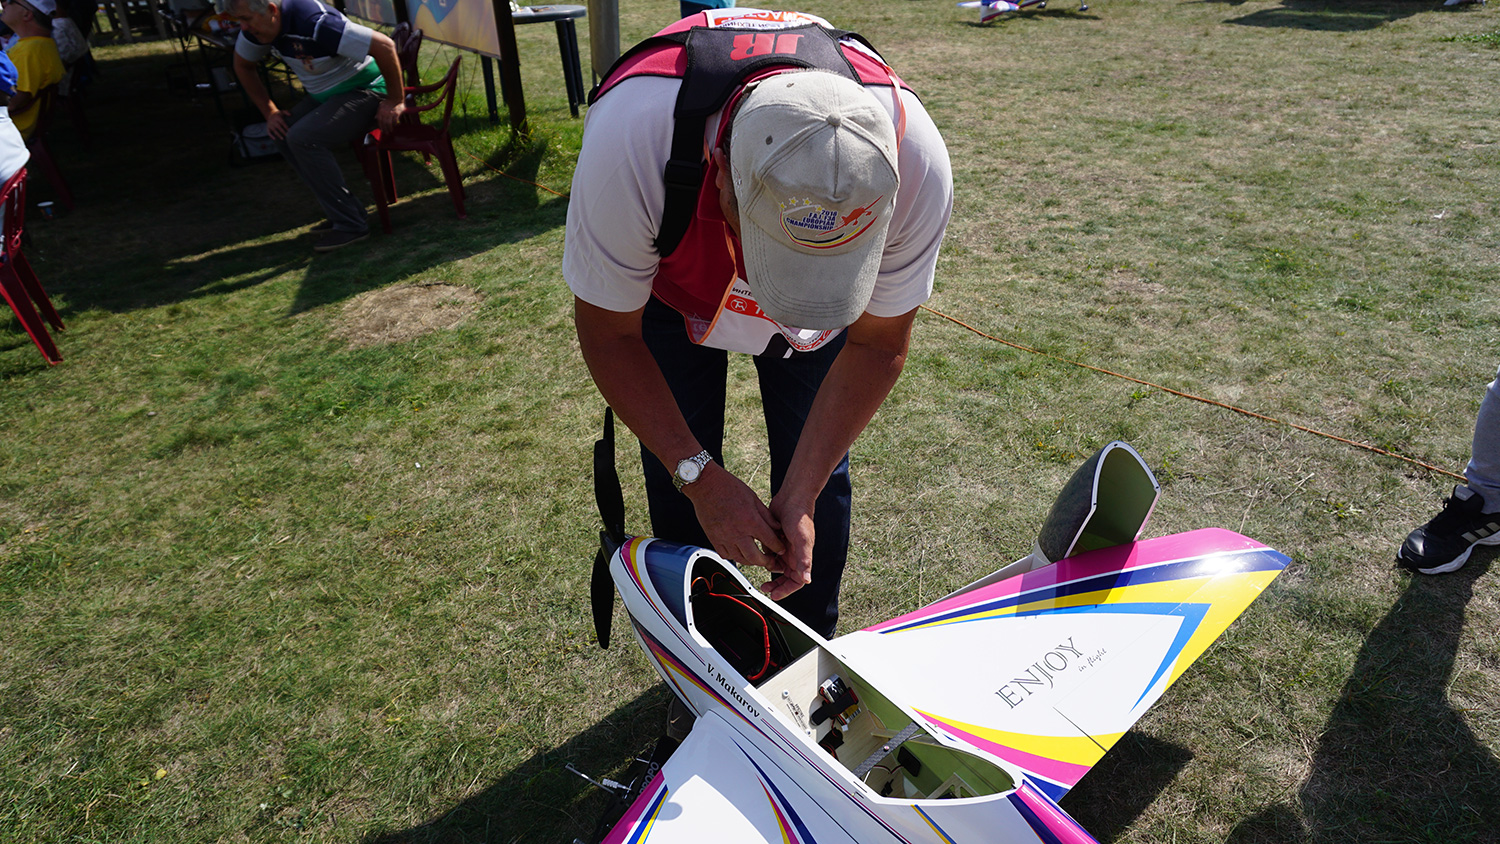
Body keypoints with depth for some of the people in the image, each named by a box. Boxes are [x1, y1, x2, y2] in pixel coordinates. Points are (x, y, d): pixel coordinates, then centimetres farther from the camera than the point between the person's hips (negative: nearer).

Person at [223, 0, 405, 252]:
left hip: (365, 91, -9)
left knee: (302, 138, -25)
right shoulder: (255, 27, -2)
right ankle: (345, 210, 3)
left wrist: (395, 102, -23)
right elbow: (242, 66, 17)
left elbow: (384, 45, -32)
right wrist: (270, 111, 10)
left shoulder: (314, 23, -29)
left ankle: (351, 224, -18)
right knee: (282, 133, -1)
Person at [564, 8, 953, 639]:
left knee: (819, 473, -1)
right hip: (672, 283, 0)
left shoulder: (915, 164, -38)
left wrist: (799, 497, -26)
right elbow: (608, 331, -25)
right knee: (676, 487, -2)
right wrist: (699, 473, -30)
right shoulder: (627, 142, -43)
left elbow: (877, 343, -21)